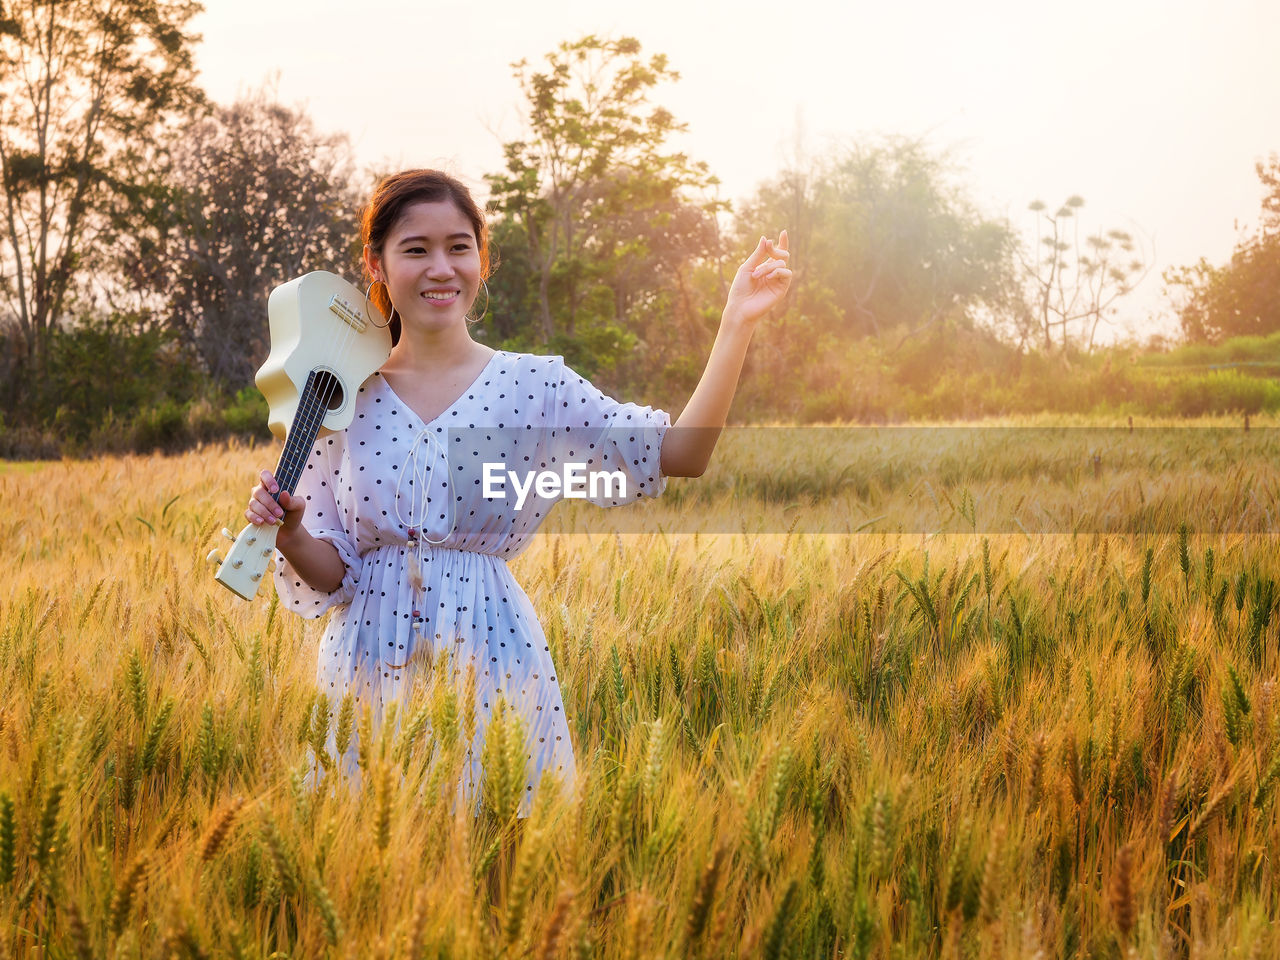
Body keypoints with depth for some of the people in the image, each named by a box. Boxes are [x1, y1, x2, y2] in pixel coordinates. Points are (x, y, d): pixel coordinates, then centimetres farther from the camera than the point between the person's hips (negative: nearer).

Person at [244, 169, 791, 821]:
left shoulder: (535, 385, -2)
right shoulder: (343, 397, 1)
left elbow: (681, 452, -9)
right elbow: (330, 574, 3)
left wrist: (737, 323, -13)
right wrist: (288, 530, -18)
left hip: (489, 657, -1)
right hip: (368, 664, 1)